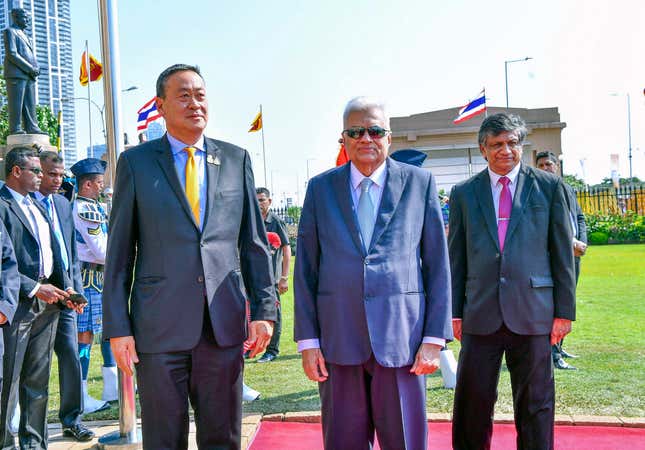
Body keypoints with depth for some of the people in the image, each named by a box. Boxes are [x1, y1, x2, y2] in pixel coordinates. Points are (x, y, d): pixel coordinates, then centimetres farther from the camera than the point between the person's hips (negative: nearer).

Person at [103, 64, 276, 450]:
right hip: (160, 327, -1)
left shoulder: (236, 159, 9)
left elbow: (254, 242, 9)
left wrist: (264, 309, 2)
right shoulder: (135, 162, 4)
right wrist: (117, 327, -2)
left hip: (224, 325, 2)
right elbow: (120, 251, 3)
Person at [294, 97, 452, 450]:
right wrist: (307, 340, 1)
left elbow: (437, 263, 3)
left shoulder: (420, 182, 4)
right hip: (338, 340, 1)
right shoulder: (320, 188, 7)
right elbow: (305, 268, 6)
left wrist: (435, 337, -3)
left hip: (401, 339, -1)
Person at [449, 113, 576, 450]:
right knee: (472, 405, 7)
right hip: (480, 316, 1)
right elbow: (455, 257, 8)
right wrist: (454, 313, 5)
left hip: (532, 314, -1)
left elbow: (563, 253, 4)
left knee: (535, 406, 9)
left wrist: (564, 310, 1)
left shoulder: (550, 187, 5)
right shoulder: (463, 193, 8)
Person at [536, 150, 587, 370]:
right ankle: (553, 355, -10)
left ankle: (558, 347, 24)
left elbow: (580, 217, 19)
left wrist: (582, 242, 1)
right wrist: (571, 243, -17)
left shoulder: (568, 190, 18)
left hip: (573, 254, 8)